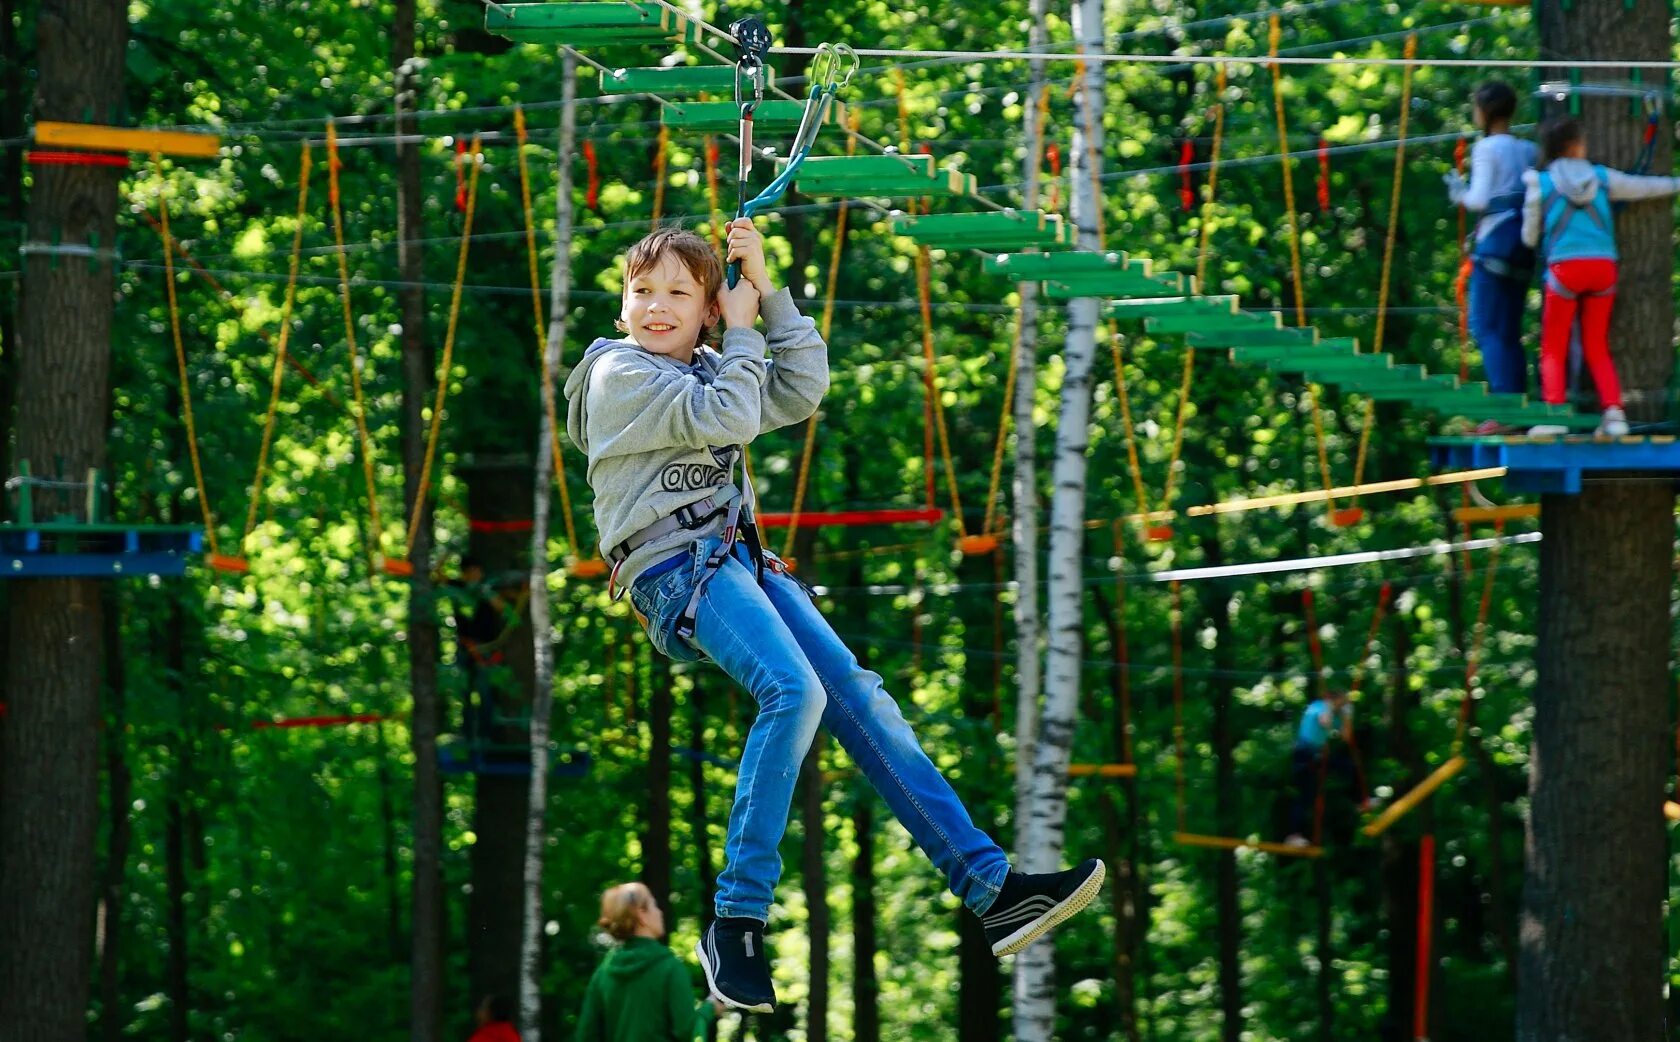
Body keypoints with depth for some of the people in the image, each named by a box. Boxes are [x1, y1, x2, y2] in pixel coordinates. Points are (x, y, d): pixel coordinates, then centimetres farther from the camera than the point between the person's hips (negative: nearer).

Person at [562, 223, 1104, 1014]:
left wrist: (767, 292, 10)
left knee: (855, 692, -8)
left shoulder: (708, 372, 25)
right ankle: (737, 921, -31)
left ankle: (990, 887, -13)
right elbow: (727, 418, -10)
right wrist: (741, 332, 4)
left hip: (737, 556, 7)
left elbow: (802, 389, 14)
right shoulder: (618, 373, 2)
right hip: (672, 564, -7)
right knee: (795, 689, -30)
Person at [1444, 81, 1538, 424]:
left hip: (1495, 242, -7)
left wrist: (1459, 192, 8)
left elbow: (1480, 200, -13)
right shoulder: (1529, 149, 13)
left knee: (1486, 328, -6)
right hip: (1525, 243, 7)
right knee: (1510, 332, 11)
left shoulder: (1487, 148, -6)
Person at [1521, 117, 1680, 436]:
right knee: (1597, 347, 11)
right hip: (1604, 266, 3)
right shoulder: (1601, 177, 10)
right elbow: (1644, 187, 22)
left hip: (1565, 266, -3)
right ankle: (1613, 411, -2)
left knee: (1553, 348, 4)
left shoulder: (1540, 183, 3)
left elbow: (1530, 236, 9)